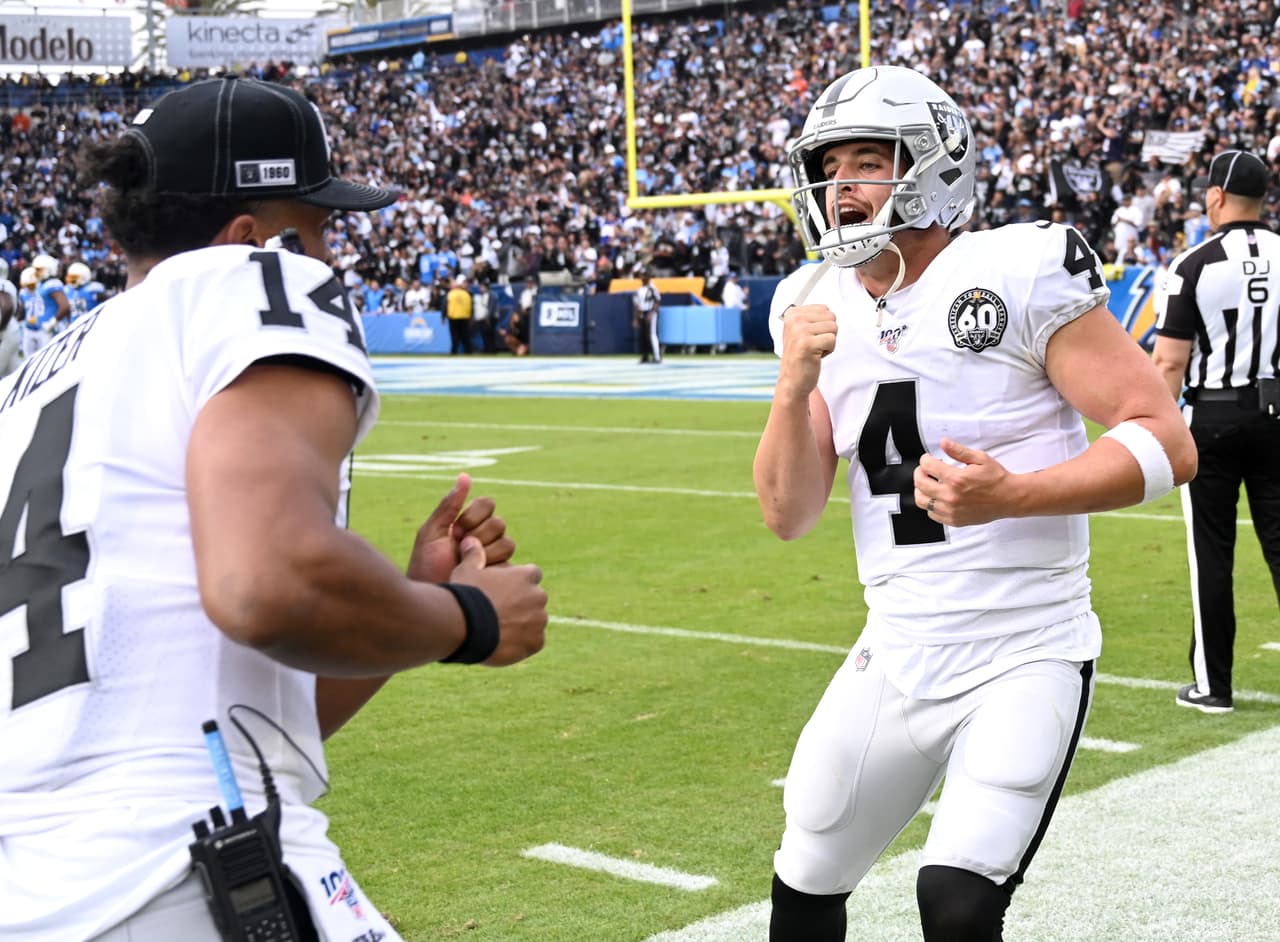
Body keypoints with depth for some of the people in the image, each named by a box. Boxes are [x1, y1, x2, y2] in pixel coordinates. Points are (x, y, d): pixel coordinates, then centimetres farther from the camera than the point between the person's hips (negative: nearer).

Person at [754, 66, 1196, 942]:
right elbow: (789, 516, 3)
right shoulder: (821, 312, 4)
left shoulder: (1020, 274, -14)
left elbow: (1168, 443, -15)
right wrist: (793, 386, -13)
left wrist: (1009, 496, -27)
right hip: (896, 656, 6)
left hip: (1026, 656, -6)